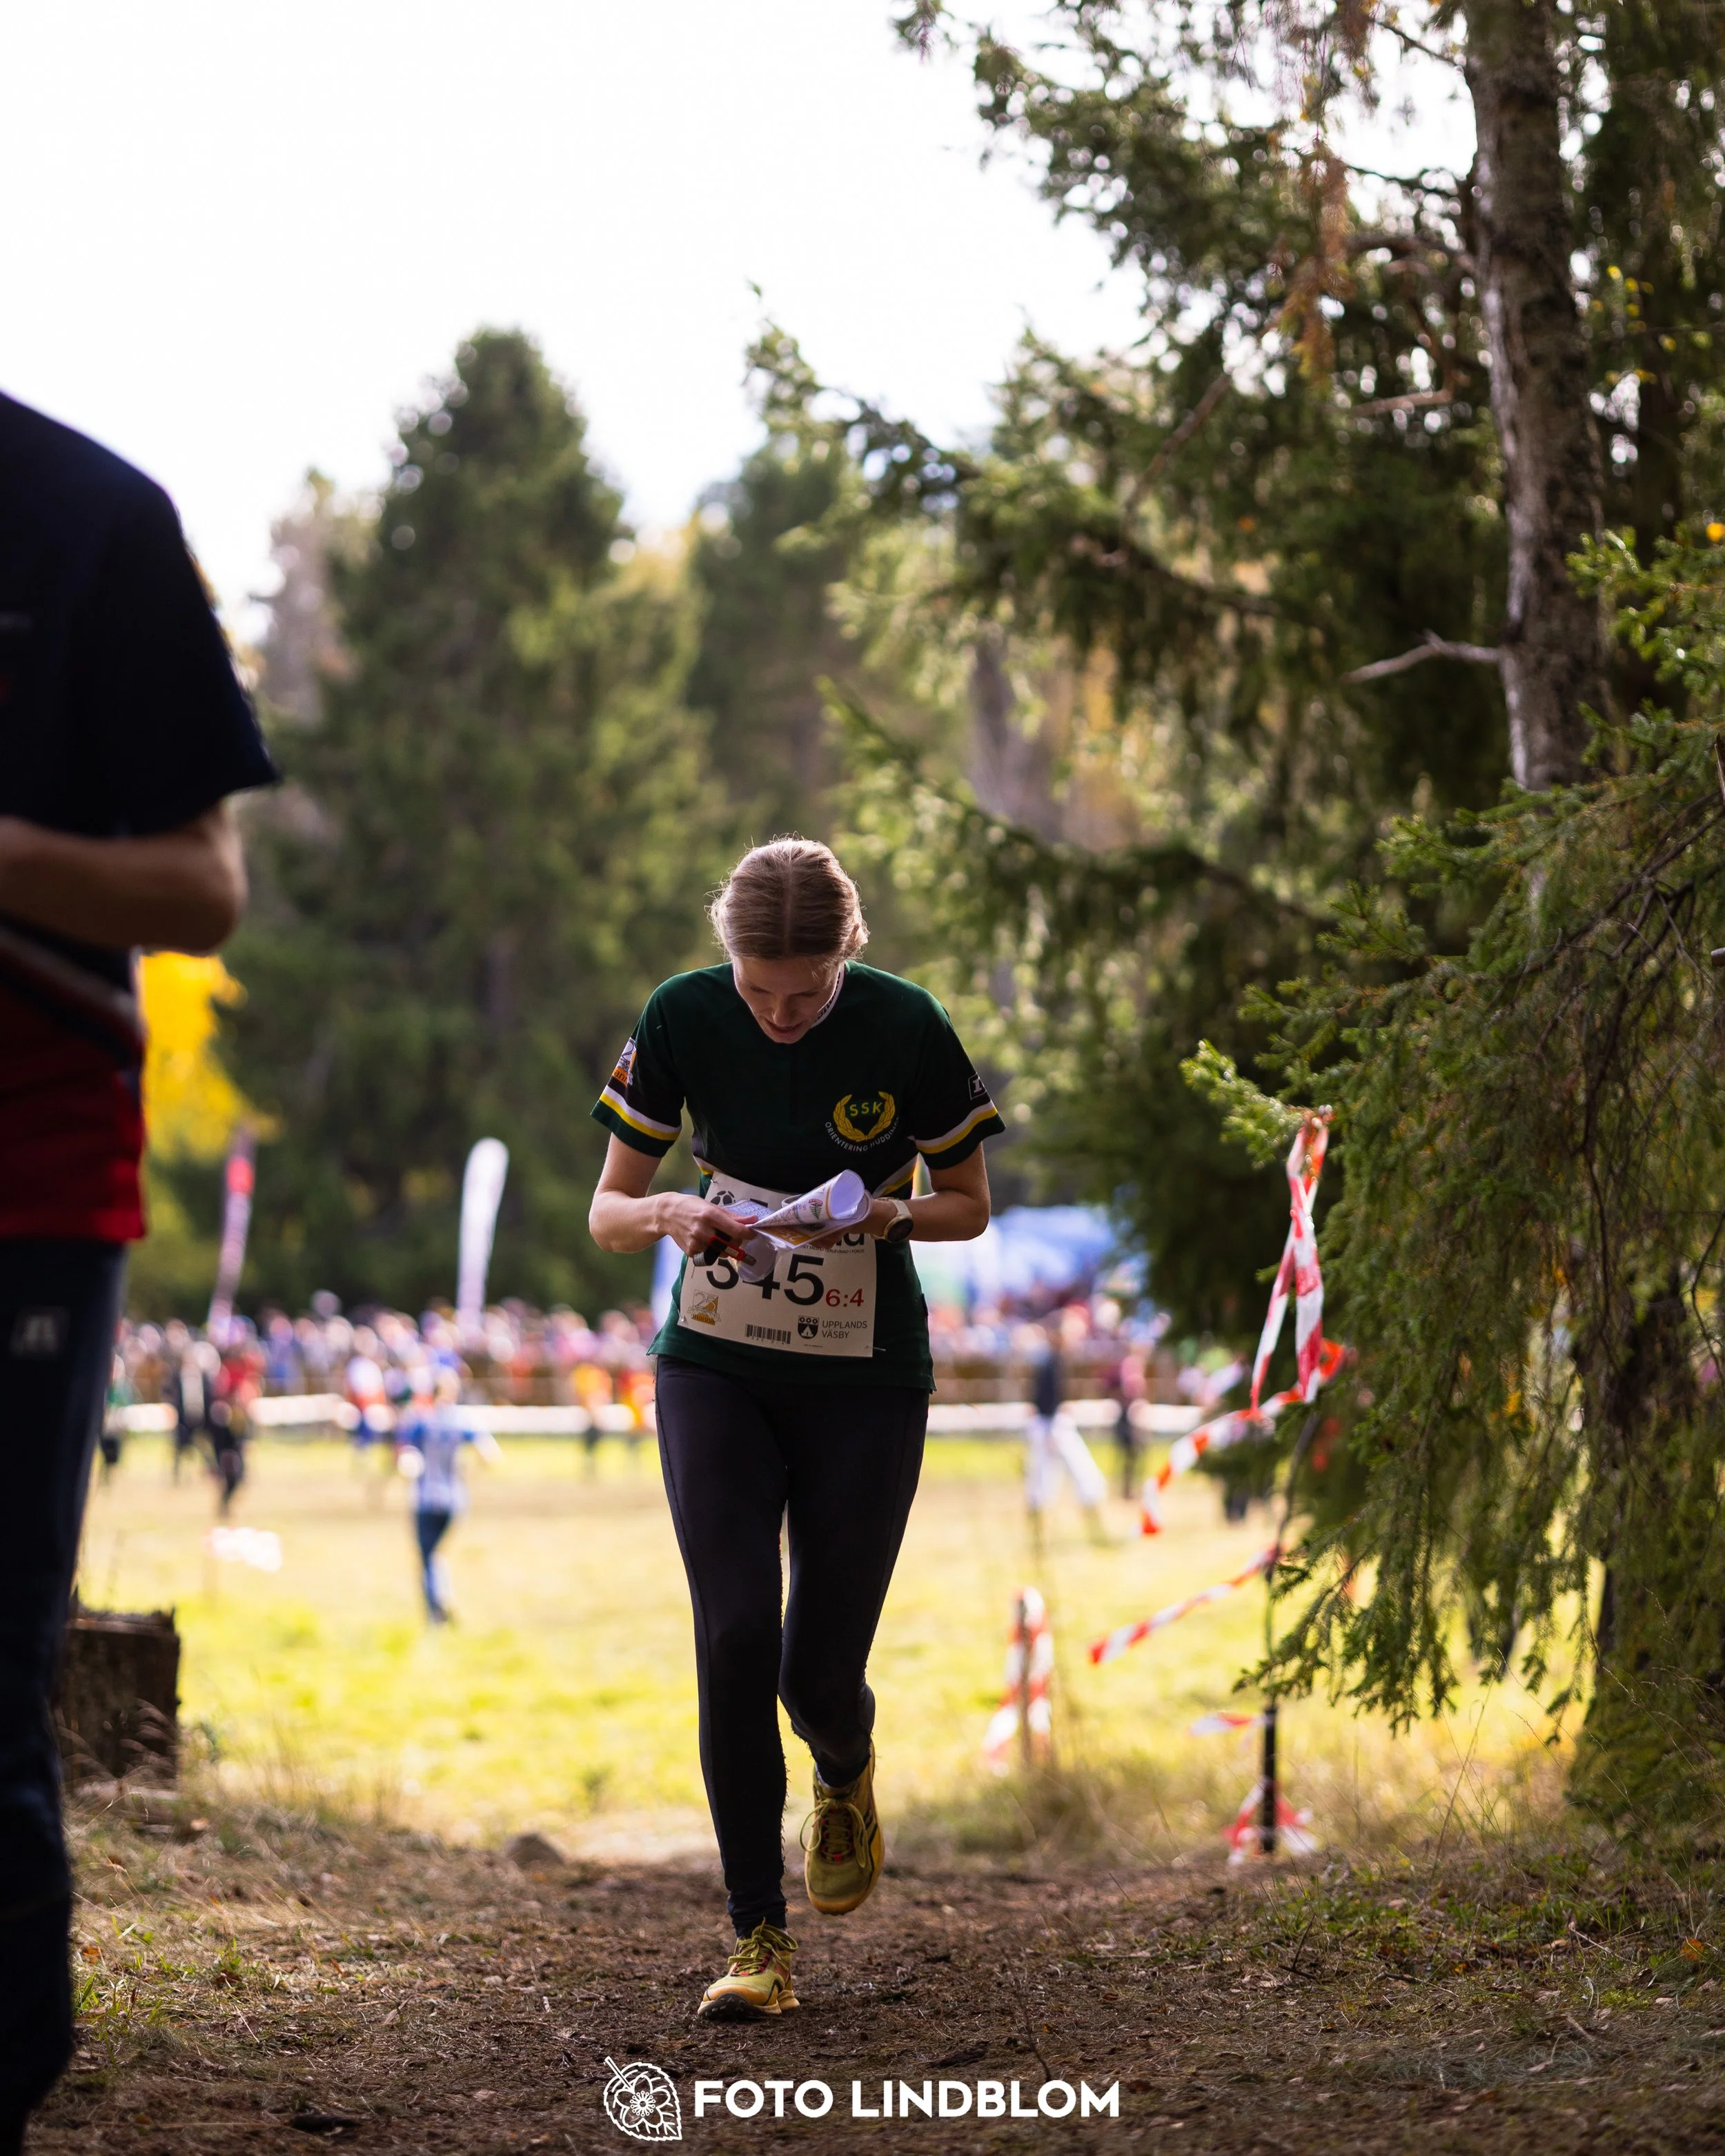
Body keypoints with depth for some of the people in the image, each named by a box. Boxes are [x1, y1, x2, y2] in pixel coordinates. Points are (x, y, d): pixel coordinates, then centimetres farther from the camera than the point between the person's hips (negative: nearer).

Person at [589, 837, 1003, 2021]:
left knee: (819, 1670, 0)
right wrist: (675, 1214, -26)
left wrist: (887, 1215, -22)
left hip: (865, 1378, -1)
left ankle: (846, 1771, 39)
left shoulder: (906, 1028, -14)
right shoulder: (685, 1016, -11)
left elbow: (968, 1205, -1)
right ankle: (759, 1939, -4)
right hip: (716, 1362, 1)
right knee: (735, 1634, -14)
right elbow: (607, 1211, -3)